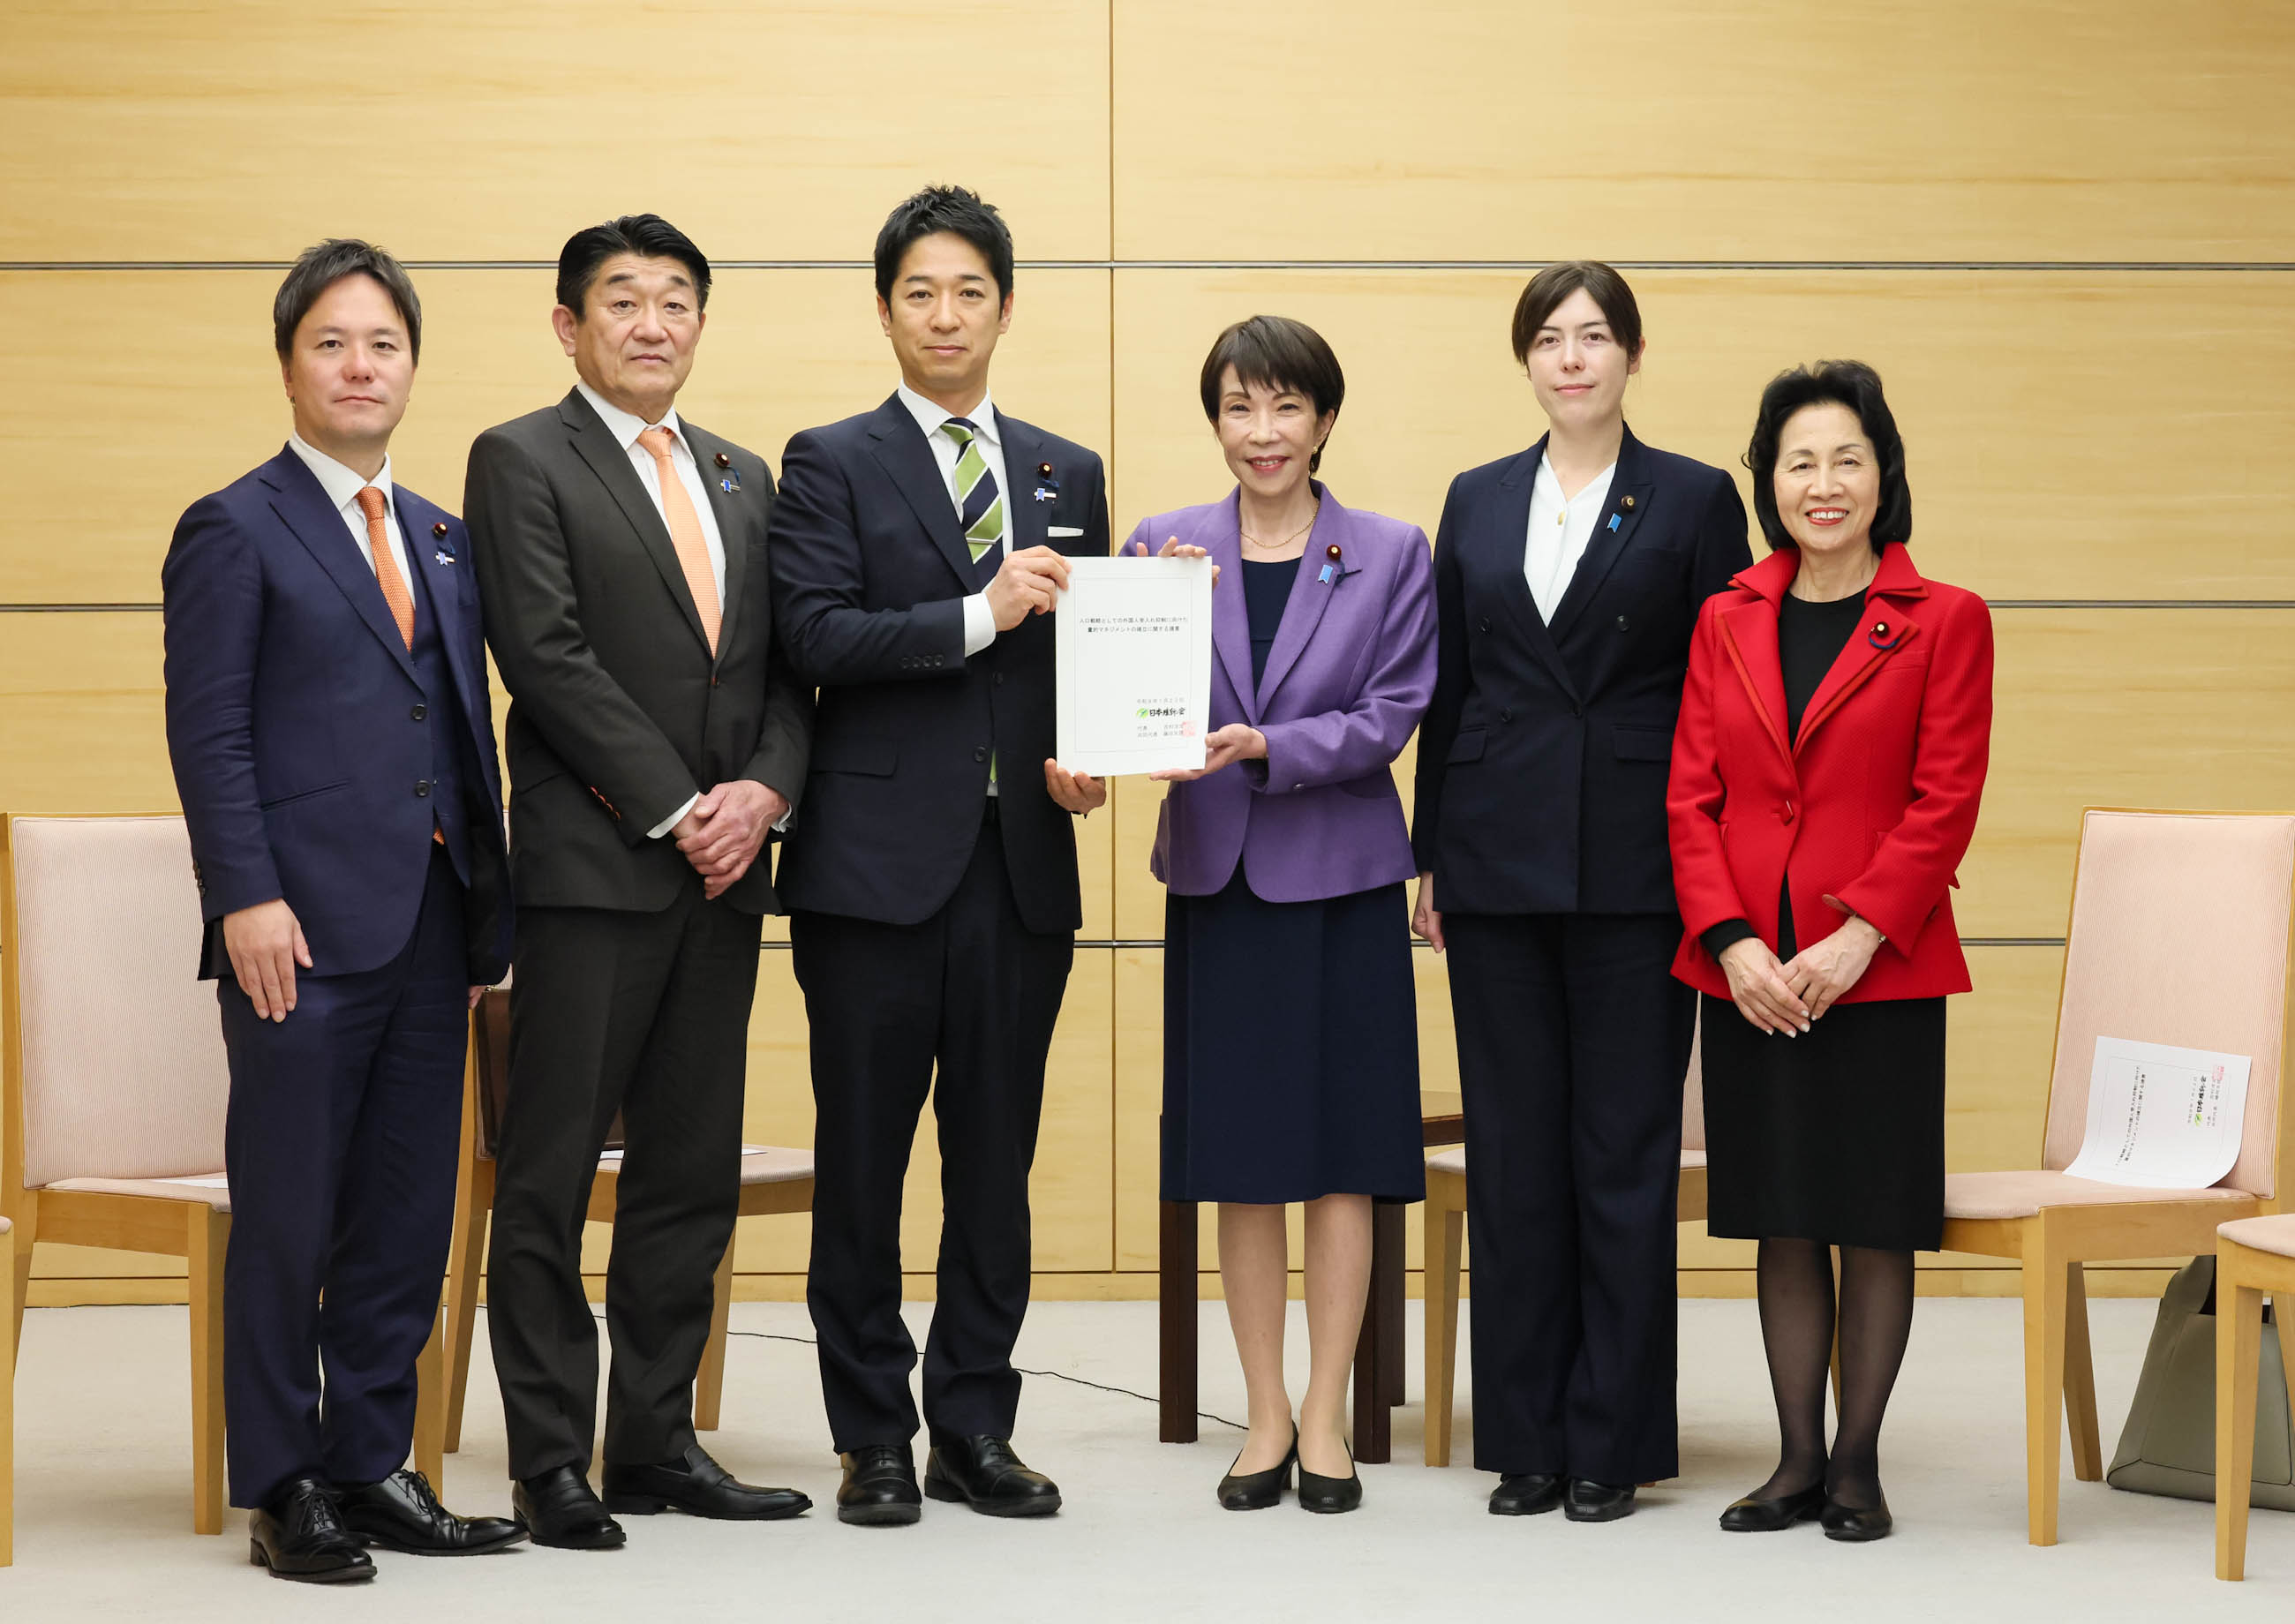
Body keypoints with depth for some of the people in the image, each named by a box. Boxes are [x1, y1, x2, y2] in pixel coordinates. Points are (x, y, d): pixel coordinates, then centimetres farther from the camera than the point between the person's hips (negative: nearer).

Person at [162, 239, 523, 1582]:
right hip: (307, 928, -6)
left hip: (431, 925, 6)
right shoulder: (236, 531, -1)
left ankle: (376, 1469, 17)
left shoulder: (444, 539, 17)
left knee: (409, 1215, 8)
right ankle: (283, 1487, 8)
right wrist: (247, 898, -16)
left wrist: (489, 917, 11)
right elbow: (209, 731, -7)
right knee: (287, 1219, 0)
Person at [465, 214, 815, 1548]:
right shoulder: (523, 461, -1)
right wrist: (676, 810, -13)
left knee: (694, 1175, 8)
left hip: (725, 873, 6)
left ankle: (658, 1441, 16)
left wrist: (764, 792, -5)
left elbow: (787, 667, 14)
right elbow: (550, 659, -11)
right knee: (553, 1174, -3)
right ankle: (552, 1461, 3)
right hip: (594, 867, -6)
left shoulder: (744, 478, 18)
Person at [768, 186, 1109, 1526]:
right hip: (880, 860, -4)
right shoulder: (832, 464, 2)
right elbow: (816, 635, -11)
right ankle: (874, 1439, 10)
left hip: (1023, 862, 4)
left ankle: (977, 1429, 15)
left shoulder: (1068, 475, 15)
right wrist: (978, 615, -17)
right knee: (864, 1161, 1)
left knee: (997, 1159, 7)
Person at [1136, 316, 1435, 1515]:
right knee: (1240, 1156, 6)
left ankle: (1325, 1416, 10)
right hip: (1217, 877, 2)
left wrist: (1265, 747, -19)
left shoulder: (1391, 555, 1)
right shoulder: (1167, 546, 5)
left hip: (1340, 877, -1)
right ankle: (1266, 1416, 15)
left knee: (1343, 1152, 2)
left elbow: (1389, 720, -5)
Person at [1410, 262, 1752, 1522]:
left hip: (1634, 869, -3)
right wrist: (1430, 857, 9)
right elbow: (1447, 689, 12)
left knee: (1626, 1149, 0)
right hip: (1500, 862, 3)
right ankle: (1526, 1438, 13)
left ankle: (1613, 1440, 8)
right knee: (1511, 1150, 5)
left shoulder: (1693, 500, 2)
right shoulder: (1478, 501, 11)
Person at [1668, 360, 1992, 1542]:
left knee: (1874, 1222, 3)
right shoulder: (1727, 622, 9)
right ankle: (1798, 1460, 17)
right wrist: (1733, 943, -8)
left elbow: (1944, 803, -7)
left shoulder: (1944, 622, -1)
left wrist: (1856, 936, -16)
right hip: (1747, 970, 3)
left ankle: (1858, 1462, 13)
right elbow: (1691, 798, 5)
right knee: (1783, 1225, 9)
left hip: (1880, 969, -3)